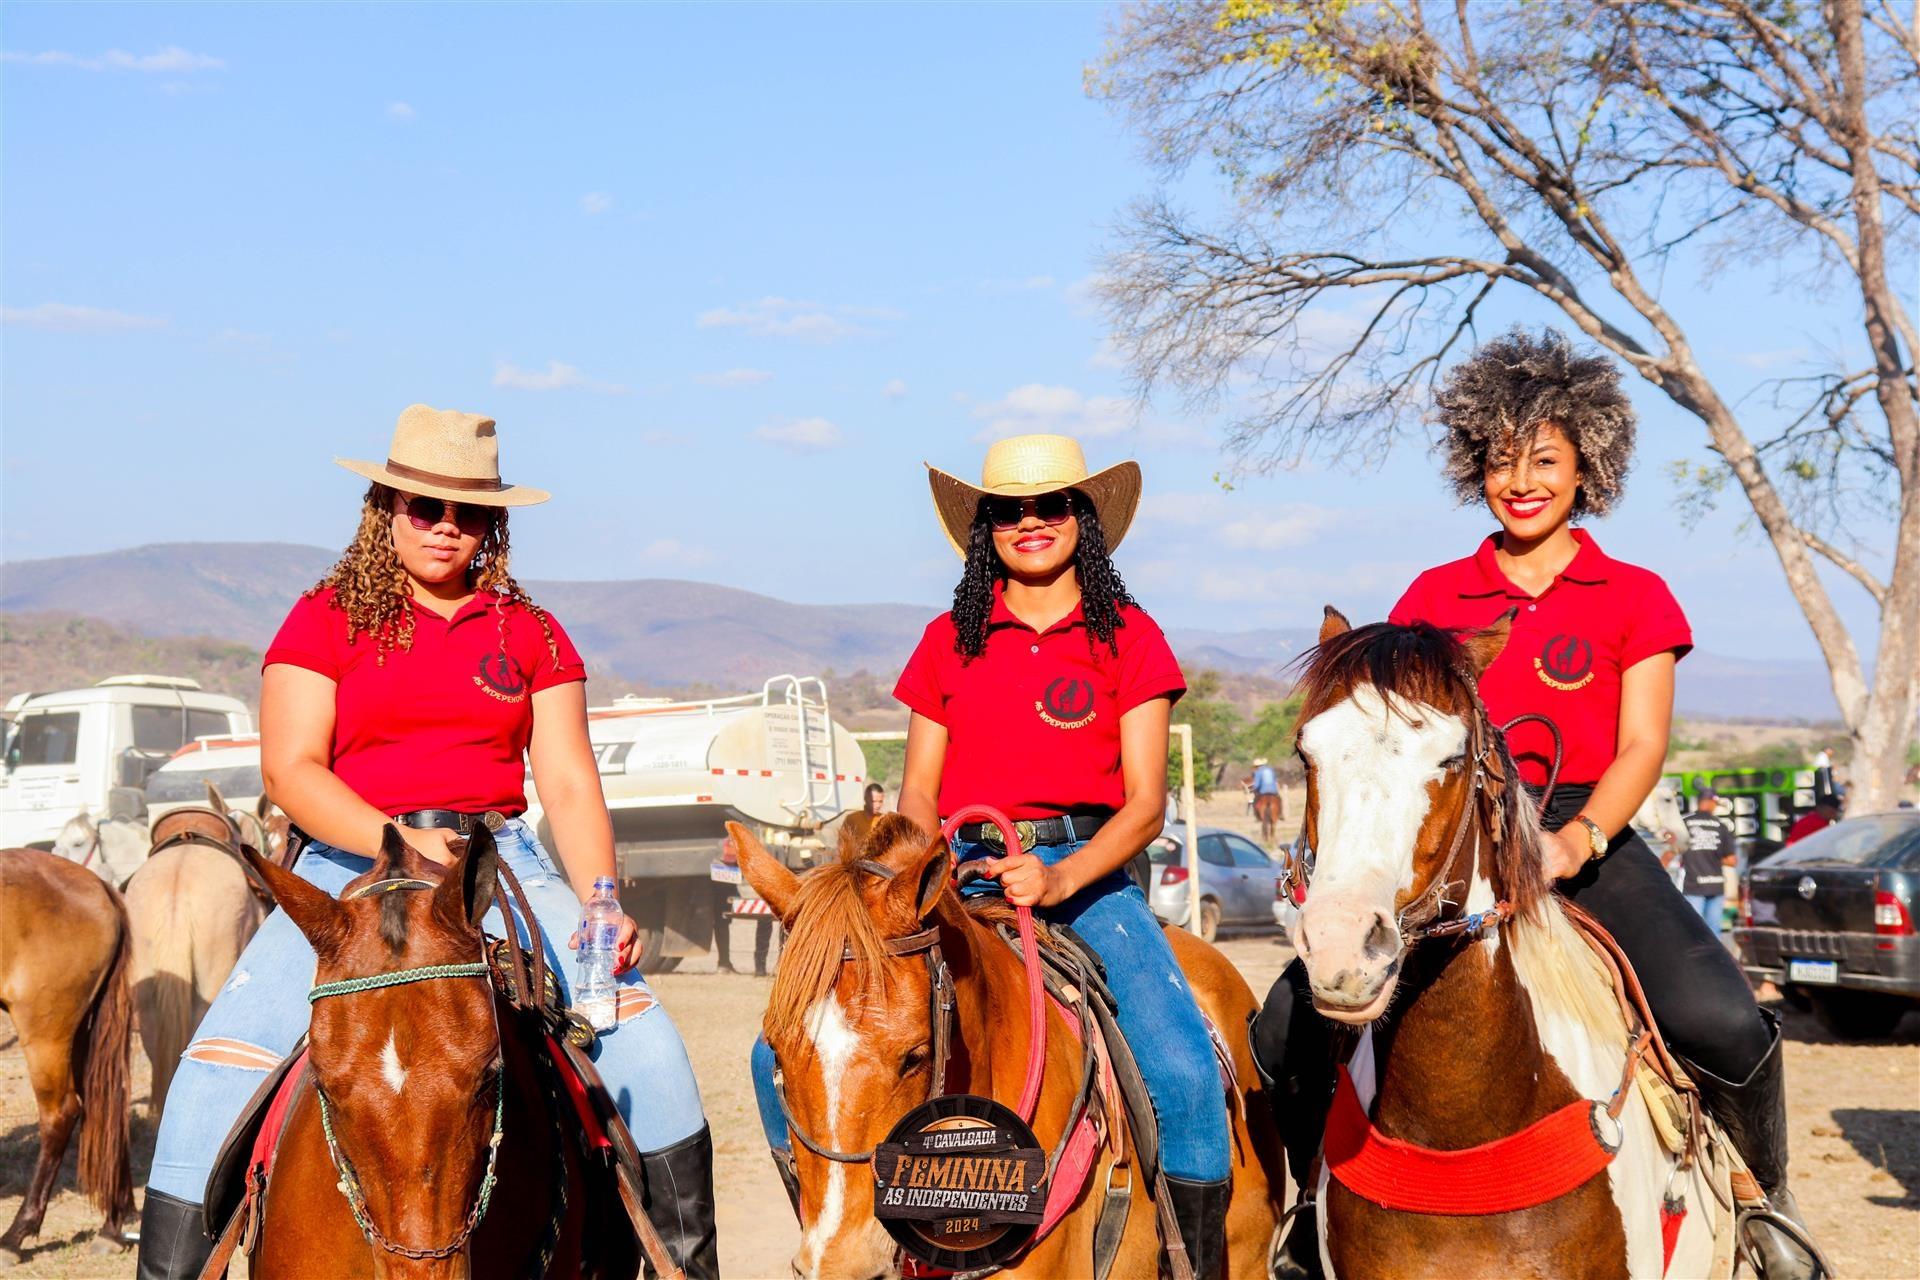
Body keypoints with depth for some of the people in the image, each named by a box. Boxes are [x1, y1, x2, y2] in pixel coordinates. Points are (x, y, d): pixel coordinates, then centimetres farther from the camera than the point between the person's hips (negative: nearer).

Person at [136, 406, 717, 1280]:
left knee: (641, 1035, -17)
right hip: (350, 865, -1)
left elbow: (570, 785, 7)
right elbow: (289, 768, -5)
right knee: (223, 1063, -21)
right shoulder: (324, 620, 6)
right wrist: (399, 841, -21)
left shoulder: (530, 634, 13)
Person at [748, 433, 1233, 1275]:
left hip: (1085, 872, -2)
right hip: (960, 873, 2)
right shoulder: (949, 641, 13)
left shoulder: (1128, 638, 6)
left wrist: (1058, 880, -19)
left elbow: (1145, 802, -1)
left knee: (1184, 1073, -28)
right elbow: (917, 791, 13)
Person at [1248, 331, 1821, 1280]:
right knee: (1288, 1025, -13)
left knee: (1722, 1023, -27)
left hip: (1591, 839, -2)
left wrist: (1574, 841, -22)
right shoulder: (1432, 597, 13)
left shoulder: (1634, 597, 7)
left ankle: (1765, 1200, 3)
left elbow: (1641, 747, -3)